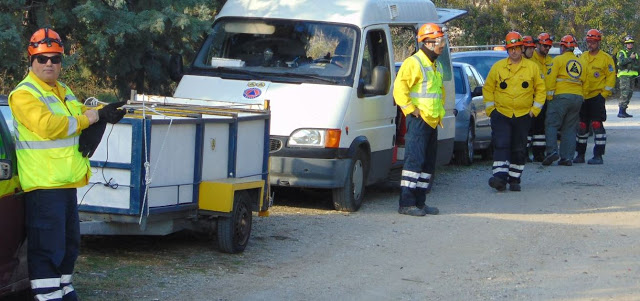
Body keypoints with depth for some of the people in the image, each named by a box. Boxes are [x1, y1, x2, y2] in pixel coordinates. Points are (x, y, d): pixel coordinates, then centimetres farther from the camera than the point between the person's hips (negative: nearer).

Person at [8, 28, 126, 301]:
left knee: (69, 242, 20)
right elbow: (48, 126, -25)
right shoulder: (24, 94, -12)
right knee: (47, 246, -10)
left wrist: (103, 113, 7)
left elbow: (80, 115, 30)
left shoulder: (63, 92, 18)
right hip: (43, 185, -10)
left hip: (66, 181, 10)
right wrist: (89, 118, -16)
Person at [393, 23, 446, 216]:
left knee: (428, 163, 9)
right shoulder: (413, 63, -10)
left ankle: (420, 202, 14)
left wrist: (440, 112, 22)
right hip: (418, 120, -9)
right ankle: (406, 203, -13)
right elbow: (399, 88, -17)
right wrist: (411, 109, -16)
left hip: (432, 121, 9)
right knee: (415, 160, -13)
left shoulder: (436, 66, 20)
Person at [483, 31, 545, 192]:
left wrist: (535, 109, 1)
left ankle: (514, 179, 15)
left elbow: (540, 89, 9)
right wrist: (490, 108, 1)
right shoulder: (497, 67, 2)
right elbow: (488, 88, 9)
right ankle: (500, 177, -19)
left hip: (523, 116, 1)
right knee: (501, 145, -13)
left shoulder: (532, 67, 3)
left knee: (519, 149, 6)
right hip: (500, 114, -1)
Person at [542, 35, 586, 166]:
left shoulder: (558, 60, 0)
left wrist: (549, 96, -5)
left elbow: (550, 79, -8)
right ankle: (567, 157, 1)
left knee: (551, 125, -1)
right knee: (570, 128, 7)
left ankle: (552, 151, -17)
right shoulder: (580, 63, 18)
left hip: (561, 96, -6)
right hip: (578, 97, 6)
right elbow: (584, 81, 16)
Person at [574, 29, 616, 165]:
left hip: (597, 97, -5)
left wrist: (604, 94, -10)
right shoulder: (582, 57, 13)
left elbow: (611, 77, -4)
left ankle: (598, 156, -5)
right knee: (582, 126, 9)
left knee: (597, 125, -8)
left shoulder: (606, 58, -2)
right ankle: (580, 154, 17)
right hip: (582, 97, 5)